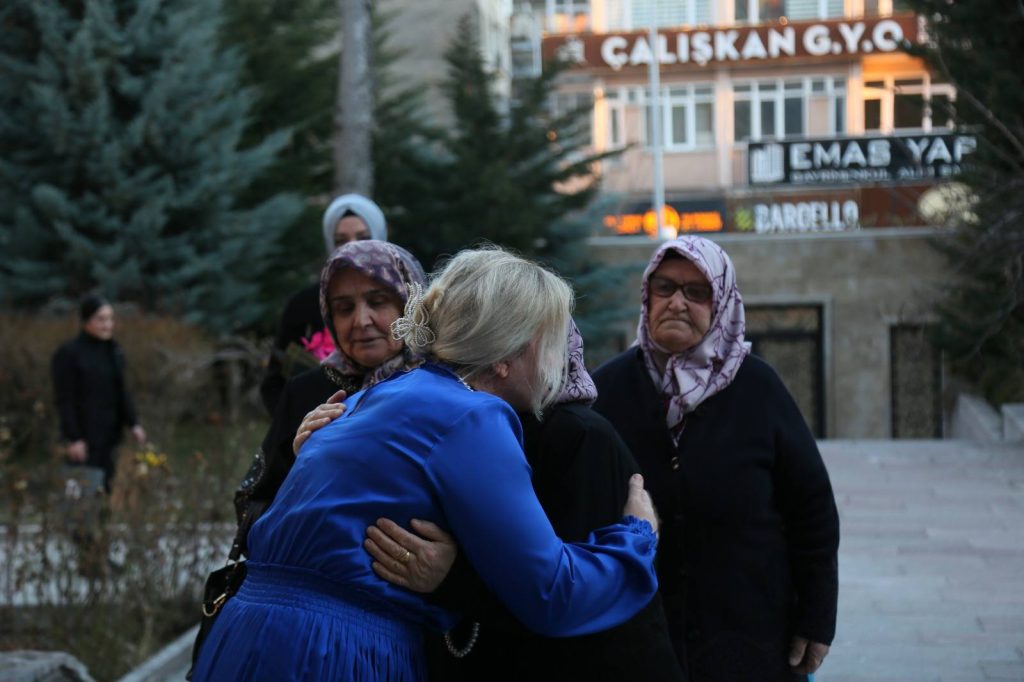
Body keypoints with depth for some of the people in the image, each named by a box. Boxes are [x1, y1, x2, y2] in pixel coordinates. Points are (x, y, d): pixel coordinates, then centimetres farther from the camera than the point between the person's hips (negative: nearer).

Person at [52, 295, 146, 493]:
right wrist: (73, 438, -17)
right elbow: (64, 400, -14)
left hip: (108, 432, 7)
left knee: (105, 485, 11)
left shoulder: (113, 351, 7)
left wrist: (133, 424, 4)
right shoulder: (68, 354, -13)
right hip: (82, 434, -7)